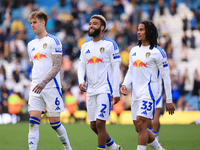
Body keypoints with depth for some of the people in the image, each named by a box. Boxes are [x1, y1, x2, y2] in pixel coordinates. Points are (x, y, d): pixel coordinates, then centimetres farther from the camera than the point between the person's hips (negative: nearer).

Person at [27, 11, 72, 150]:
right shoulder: (31, 44, 15)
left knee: (55, 122, 1)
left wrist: (44, 82, -24)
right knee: (33, 121, -8)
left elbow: (57, 66, -13)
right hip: (35, 88, 5)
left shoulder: (53, 41, -5)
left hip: (51, 87, -5)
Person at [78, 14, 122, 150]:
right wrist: (81, 81, -6)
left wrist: (116, 92, -10)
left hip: (105, 89, -6)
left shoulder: (110, 44, -5)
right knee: (94, 126, 9)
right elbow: (81, 66, 15)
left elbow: (116, 68, -5)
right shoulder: (85, 46, 12)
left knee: (100, 123, -13)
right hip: (90, 90, 6)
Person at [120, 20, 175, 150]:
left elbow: (166, 77, -5)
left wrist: (169, 100, -6)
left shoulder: (157, 52, -6)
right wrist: (125, 85, -1)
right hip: (135, 94, 7)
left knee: (141, 124, -17)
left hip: (149, 92, -7)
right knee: (139, 128, 9)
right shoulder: (134, 50, 15)